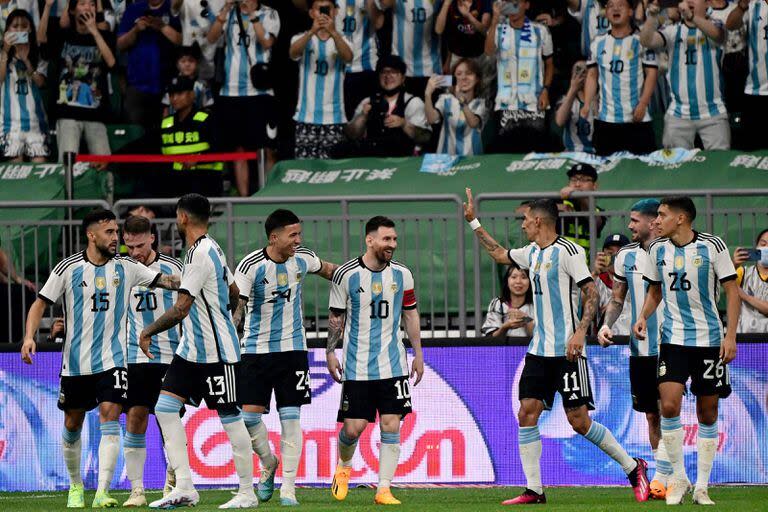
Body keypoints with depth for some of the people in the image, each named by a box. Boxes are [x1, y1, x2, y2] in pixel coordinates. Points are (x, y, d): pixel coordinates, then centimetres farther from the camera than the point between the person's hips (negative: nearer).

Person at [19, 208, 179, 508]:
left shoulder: (126, 268, 1)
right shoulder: (69, 268, -3)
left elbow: (164, 280, 1)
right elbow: (41, 303, 1)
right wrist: (29, 336, -12)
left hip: (112, 359, 0)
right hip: (75, 361, 0)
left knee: (109, 417, -16)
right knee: (73, 424, 10)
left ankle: (102, 492, -20)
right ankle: (75, 486, 31)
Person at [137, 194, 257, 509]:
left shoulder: (200, 254, -19)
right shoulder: (212, 249, 12)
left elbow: (181, 309, -22)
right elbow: (233, 293, 24)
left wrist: (147, 332, -12)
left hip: (216, 353, -10)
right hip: (192, 350, 10)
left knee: (230, 418, -1)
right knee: (165, 409, 2)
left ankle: (247, 493, 7)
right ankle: (184, 489, -1)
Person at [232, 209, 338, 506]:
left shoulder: (303, 259, 0)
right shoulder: (251, 266, -13)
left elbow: (326, 269, 23)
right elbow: (235, 309, -14)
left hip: (292, 348, 2)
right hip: (256, 349, -2)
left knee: (290, 416, -3)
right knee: (249, 415, -7)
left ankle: (288, 486, 3)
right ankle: (269, 464, 23)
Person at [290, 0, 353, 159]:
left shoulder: (341, 40, 6)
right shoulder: (302, 38, 5)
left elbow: (348, 57, -17)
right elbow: (293, 53, -18)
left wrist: (333, 32, -36)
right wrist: (312, 31, -36)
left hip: (334, 118, 0)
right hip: (306, 117, 0)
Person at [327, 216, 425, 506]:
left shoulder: (401, 275, 4)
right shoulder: (346, 274, -4)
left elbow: (410, 314, 14)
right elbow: (336, 316, 5)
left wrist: (418, 354, 14)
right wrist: (330, 353, 3)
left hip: (392, 363, 2)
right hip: (357, 367, -2)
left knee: (391, 425, -6)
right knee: (353, 427, -3)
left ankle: (384, 490, -1)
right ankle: (344, 467, 29)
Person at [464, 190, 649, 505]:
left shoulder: (567, 251, -11)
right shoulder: (532, 253, 14)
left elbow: (591, 293, -14)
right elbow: (499, 254, 32)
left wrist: (580, 332, -25)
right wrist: (473, 222, 30)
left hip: (567, 350, -8)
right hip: (539, 349, 8)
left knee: (579, 420, -9)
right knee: (527, 414, -1)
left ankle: (632, 468, 6)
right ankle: (534, 490, 2)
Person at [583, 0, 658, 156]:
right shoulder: (598, 43, 11)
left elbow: (651, 73, -3)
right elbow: (592, 75, 13)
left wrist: (643, 104, -14)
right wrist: (587, 105, -1)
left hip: (636, 119, -3)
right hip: (605, 119, 3)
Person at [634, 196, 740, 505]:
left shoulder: (712, 246, -8)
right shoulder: (657, 249, 3)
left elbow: (732, 290, -4)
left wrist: (731, 335, -11)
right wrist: (643, 317, -1)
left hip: (709, 339, -2)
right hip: (673, 339, 2)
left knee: (708, 413, 3)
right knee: (669, 406, -15)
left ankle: (702, 488, 12)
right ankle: (678, 478, 0)